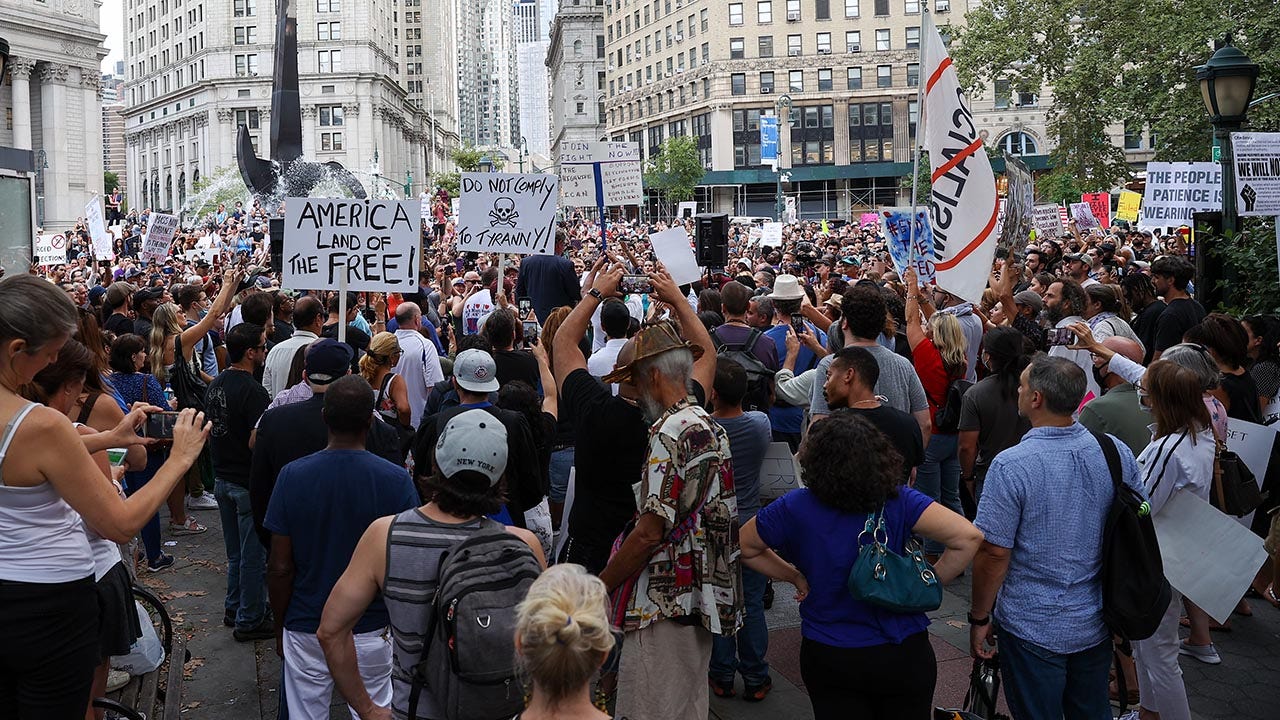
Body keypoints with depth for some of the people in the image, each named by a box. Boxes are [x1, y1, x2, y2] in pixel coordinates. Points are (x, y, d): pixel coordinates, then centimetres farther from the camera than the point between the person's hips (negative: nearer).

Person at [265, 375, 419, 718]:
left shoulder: (292, 475, -10)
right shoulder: (396, 480, -13)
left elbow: (280, 568, -7)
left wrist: (280, 627, 8)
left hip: (305, 628, 1)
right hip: (372, 628, -1)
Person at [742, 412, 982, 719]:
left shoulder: (795, 508, -12)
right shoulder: (899, 501, -15)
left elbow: (743, 547, 2)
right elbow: (968, 536, -23)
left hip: (827, 657, 0)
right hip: (904, 655, 0)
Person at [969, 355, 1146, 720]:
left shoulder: (1010, 466, -23)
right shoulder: (1116, 452, -5)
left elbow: (994, 553, -20)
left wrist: (979, 619, -6)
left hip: (1033, 630, -5)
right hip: (1097, 623, 5)